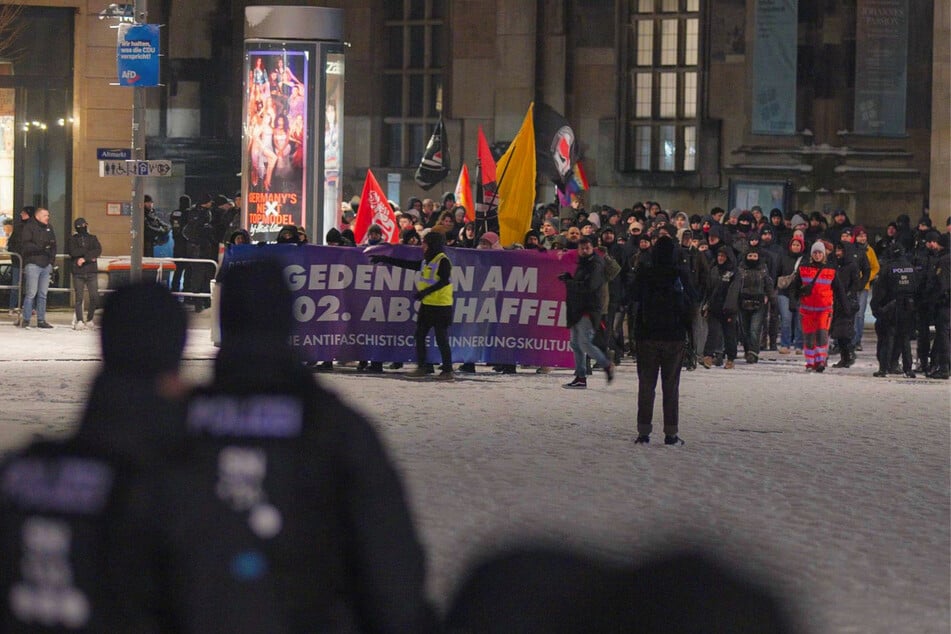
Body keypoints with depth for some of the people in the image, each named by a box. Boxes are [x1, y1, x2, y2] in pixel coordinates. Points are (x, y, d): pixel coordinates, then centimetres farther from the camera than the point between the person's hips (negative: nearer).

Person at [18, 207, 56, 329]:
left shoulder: (49, 228, 17)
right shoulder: (29, 227, -3)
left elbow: (53, 246, 21)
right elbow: (25, 245, -13)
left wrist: (51, 260, 8)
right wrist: (40, 247, -23)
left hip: (46, 265, 6)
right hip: (32, 264, -6)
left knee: (43, 294, 7)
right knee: (31, 293, -10)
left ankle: (41, 320, 10)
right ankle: (25, 319, -6)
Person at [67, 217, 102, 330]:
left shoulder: (93, 238, 12)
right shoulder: (73, 239, 10)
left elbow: (98, 251, -4)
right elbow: (72, 252, -8)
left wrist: (85, 258, -14)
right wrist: (89, 252, -8)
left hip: (91, 272, 1)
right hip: (78, 273, -1)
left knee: (94, 297, -5)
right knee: (79, 298, -5)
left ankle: (89, 319, 12)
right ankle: (79, 321, -3)